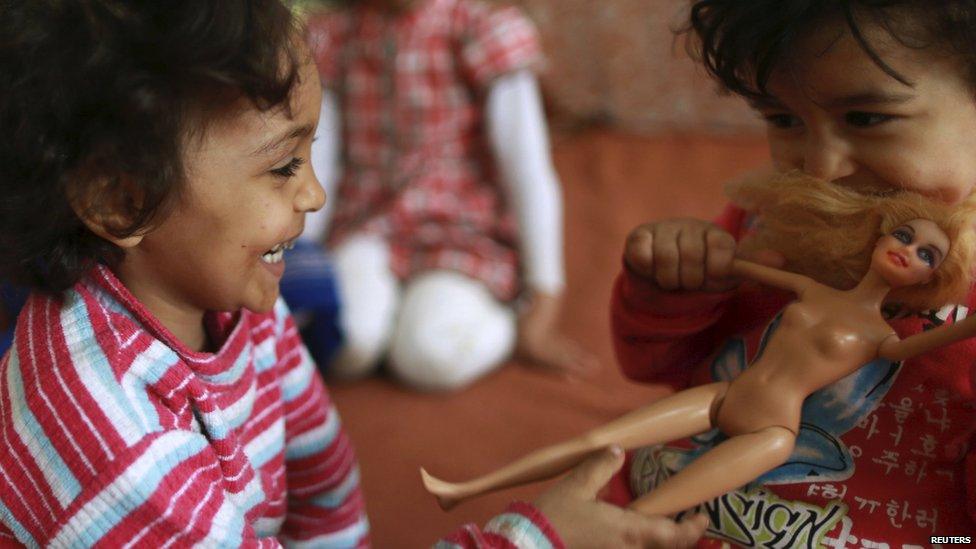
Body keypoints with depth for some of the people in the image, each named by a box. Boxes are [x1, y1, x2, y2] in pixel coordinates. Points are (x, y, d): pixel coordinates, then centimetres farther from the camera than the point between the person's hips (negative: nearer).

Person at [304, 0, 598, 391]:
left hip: (464, 227, -1)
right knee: (345, 345, -30)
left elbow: (530, 176, -7)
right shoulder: (333, 35, 3)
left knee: (430, 356, -30)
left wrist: (542, 314, -8)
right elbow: (313, 172, 6)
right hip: (366, 229, 2)